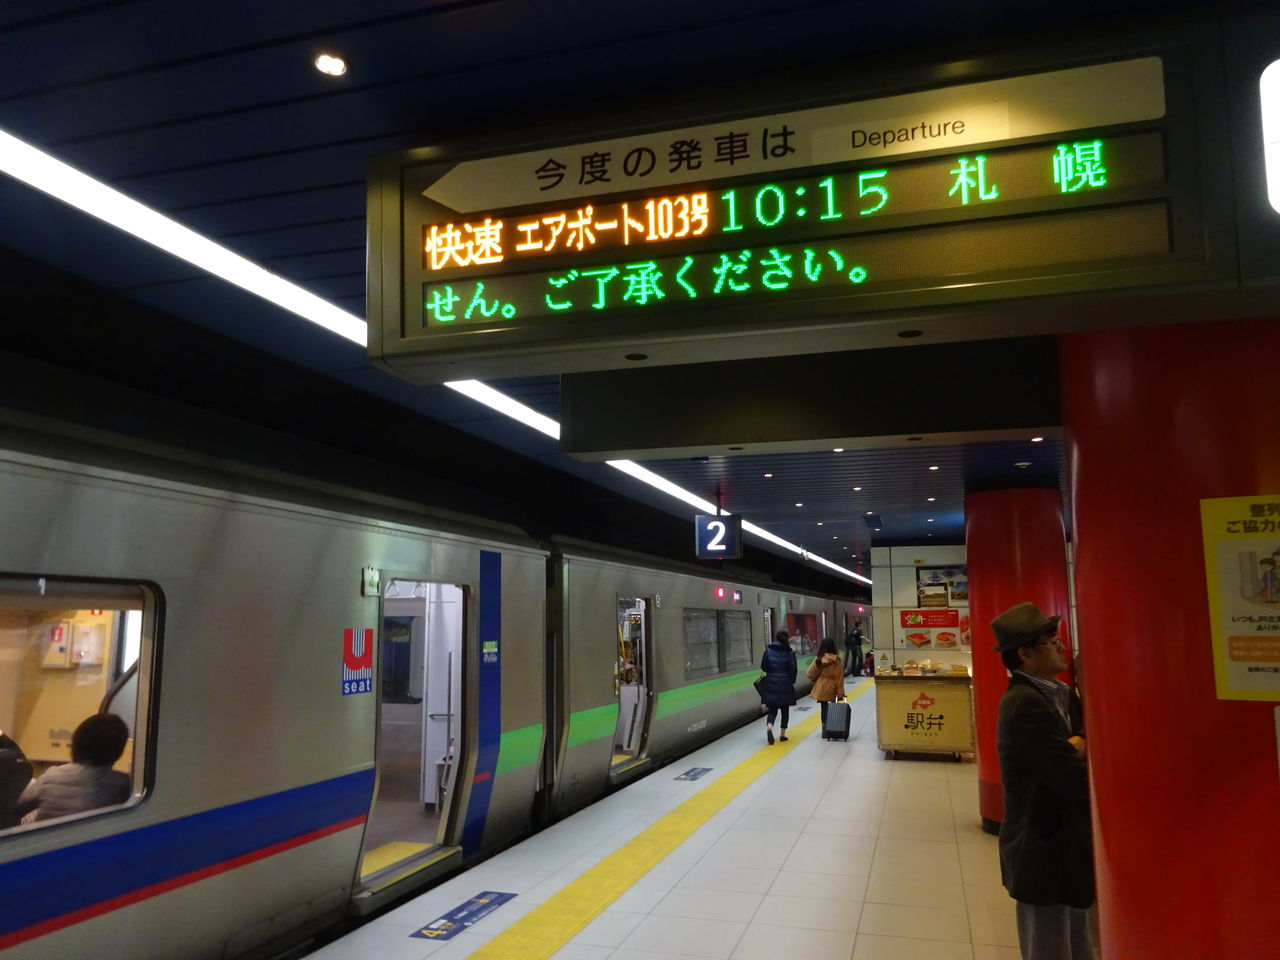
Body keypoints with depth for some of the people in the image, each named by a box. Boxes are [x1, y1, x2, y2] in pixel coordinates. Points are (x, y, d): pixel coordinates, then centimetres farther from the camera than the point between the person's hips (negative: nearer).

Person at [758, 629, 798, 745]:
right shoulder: (790, 652, -7)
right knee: (785, 709, 15)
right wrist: (792, 681, 10)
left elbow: (763, 667, -1)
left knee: (772, 710, 7)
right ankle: (783, 734, 18)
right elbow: (793, 669, -8)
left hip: (771, 684, 1)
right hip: (786, 685, -1)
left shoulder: (768, 650, -3)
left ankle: (769, 727, -21)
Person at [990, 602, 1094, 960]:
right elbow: (1078, 781, -26)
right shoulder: (1026, 704, -24)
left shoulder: (1060, 695, 6)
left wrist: (1080, 749, -16)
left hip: (1064, 844, 9)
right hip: (1044, 851, -9)